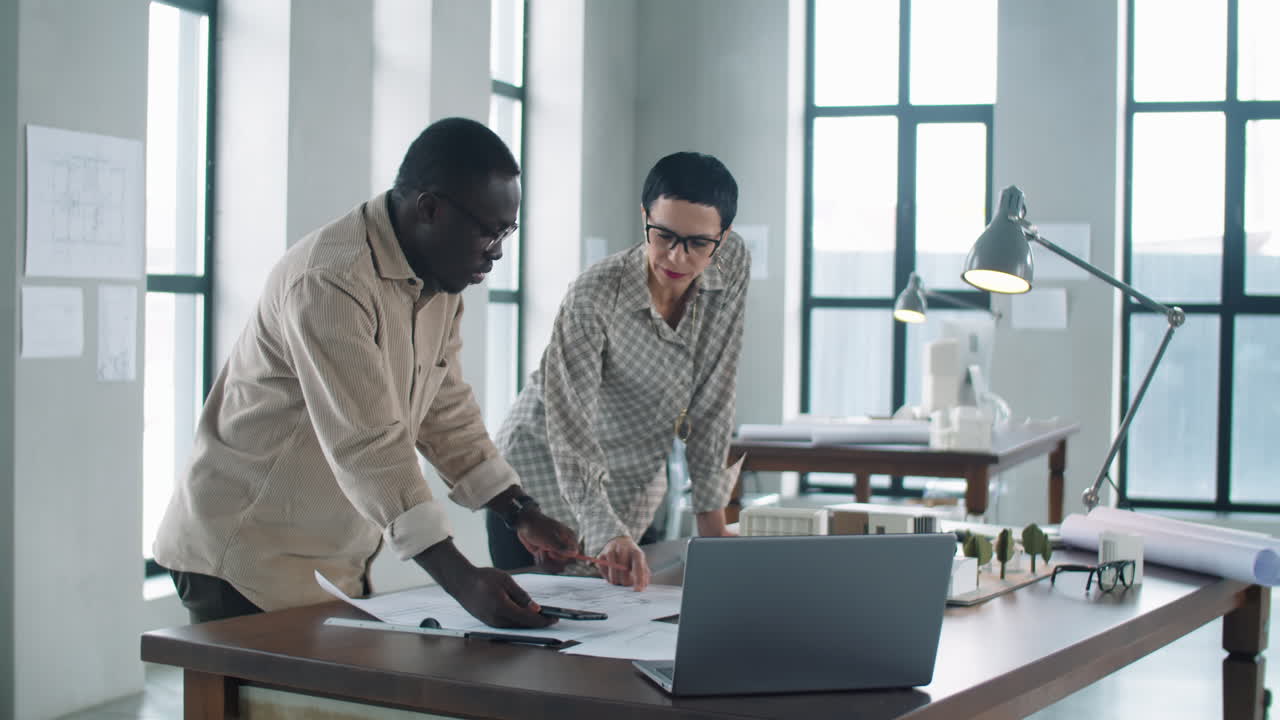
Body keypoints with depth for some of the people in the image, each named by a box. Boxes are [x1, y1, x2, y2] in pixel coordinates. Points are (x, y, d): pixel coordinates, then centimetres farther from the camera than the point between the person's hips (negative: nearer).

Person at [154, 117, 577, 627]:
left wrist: (521, 514, 3)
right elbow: (367, 446, -32)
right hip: (245, 559, -8)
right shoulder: (329, 281, -25)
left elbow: (447, 408, 12)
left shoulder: (440, 280, 5)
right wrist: (462, 580, -36)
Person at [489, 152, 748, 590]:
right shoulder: (593, 298, -27)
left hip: (637, 480, 4)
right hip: (545, 476, -4)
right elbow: (571, 427, -32)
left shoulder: (732, 264, -13)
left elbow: (713, 396, -6)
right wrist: (607, 535, -46)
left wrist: (711, 516, -7)